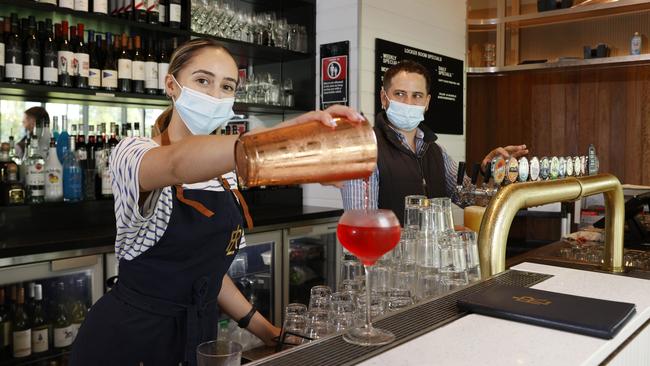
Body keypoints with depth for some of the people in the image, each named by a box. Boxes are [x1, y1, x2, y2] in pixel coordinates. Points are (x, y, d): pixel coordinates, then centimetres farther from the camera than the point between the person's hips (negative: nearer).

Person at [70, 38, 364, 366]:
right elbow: (178, 164, -40)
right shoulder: (133, 154, -15)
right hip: (129, 339, -5)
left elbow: (208, 264, 10)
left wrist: (265, 330, 3)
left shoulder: (223, 172, 4)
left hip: (199, 335, 6)